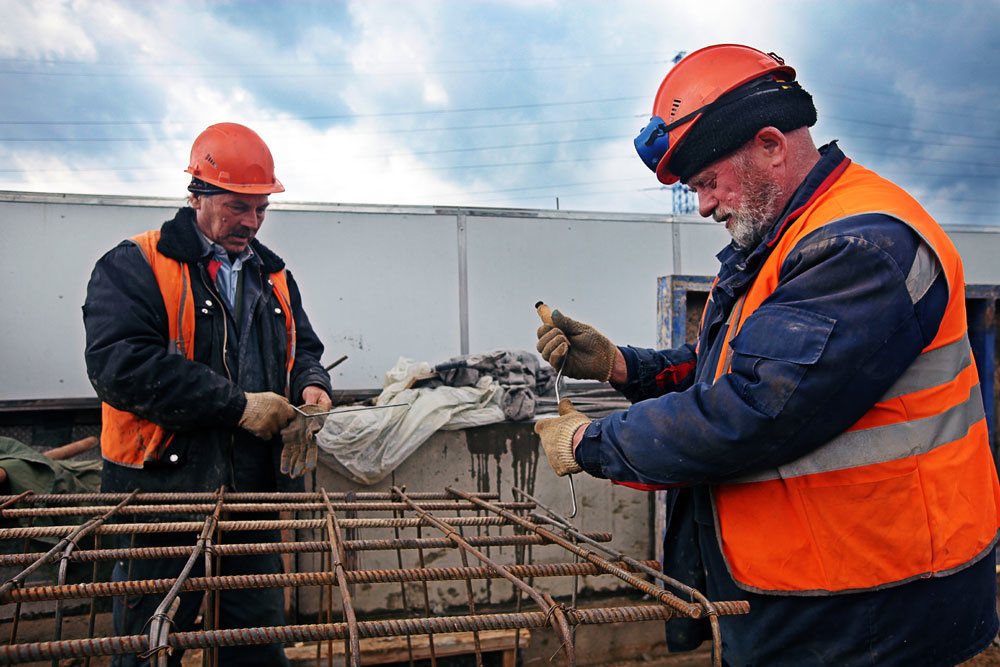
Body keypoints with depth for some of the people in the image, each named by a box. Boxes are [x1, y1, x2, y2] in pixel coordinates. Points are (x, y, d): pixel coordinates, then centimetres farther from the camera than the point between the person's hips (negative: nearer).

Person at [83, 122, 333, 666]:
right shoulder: (134, 267, -7)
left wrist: (311, 385, -3)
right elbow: (119, 364, -21)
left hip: (256, 488, 5)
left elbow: (303, 347, 22)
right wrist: (237, 405, -22)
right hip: (164, 487, -5)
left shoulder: (272, 275, 13)